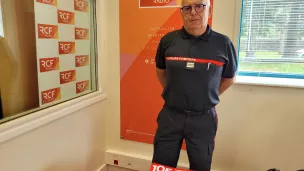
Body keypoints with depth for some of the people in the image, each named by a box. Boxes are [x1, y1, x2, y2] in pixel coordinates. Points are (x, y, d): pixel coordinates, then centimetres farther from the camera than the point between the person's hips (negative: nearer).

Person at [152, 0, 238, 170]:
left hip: (204, 119, 0)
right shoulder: (168, 40, -4)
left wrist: (207, 98, 7)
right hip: (170, 116, 1)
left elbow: (228, 79, 8)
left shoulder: (223, 43, -6)